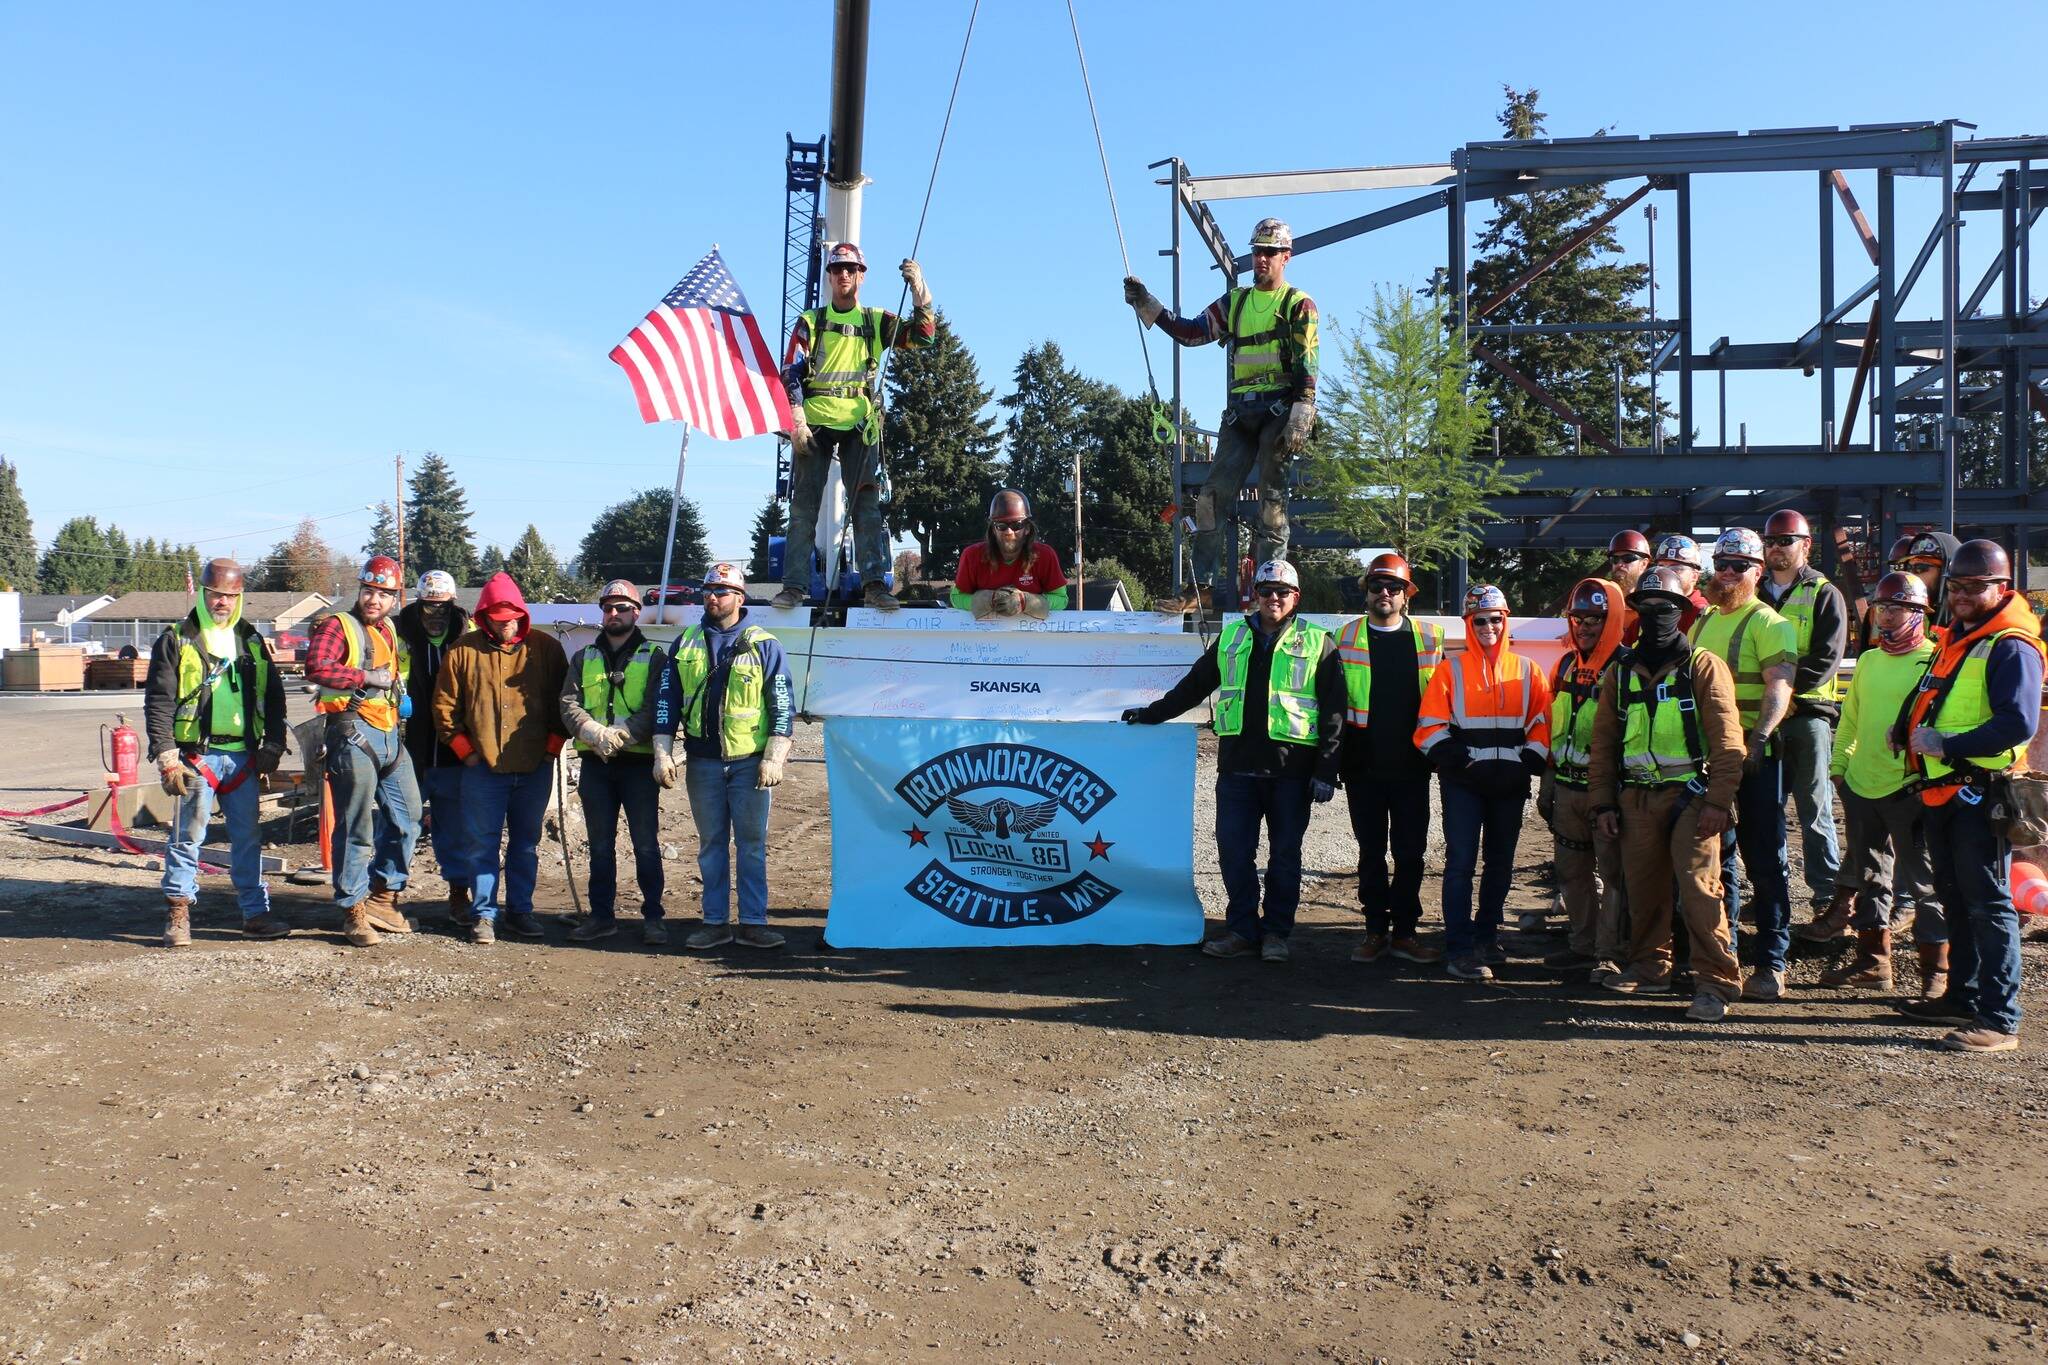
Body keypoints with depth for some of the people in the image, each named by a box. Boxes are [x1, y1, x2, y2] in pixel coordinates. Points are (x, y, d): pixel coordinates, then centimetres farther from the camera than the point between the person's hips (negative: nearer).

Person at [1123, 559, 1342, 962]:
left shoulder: (1317, 644, 3)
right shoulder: (1232, 637, 13)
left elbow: (1333, 712, 0)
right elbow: (1195, 684, 23)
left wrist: (1326, 770, -6)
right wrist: (1152, 713, 21)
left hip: (1291, 768, -3)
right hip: (1237, 764, 3)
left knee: (1284, 854, 6)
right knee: (1233, 851, 2)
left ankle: (1276, 932, 17)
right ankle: (1242, 929, 13)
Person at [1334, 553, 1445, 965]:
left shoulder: (1429, 638, 6)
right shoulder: (1346, 638, 3)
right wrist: (1331, 757, 2)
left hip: (1411, 765, 1)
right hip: (1363, 765, 0)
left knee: (1411, 852, 5)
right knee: (1371, 852, 7)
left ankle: (1405, 931, 15)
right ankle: (1376, 931, 16)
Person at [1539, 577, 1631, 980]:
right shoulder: (1567, 665, 12)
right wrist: (1547, 783, 18)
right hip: (1567, 786, 7)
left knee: (1612, 874, -1)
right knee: (1573, 871, 15)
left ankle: (1612, 955, 6)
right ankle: (1583, 945, 26)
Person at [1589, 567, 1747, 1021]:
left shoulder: (1703, 667, 0)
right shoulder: (1621, 671, 13)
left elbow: (1727, 741, -5)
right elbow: (1603, 742, 14)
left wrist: (1718, 801, -13)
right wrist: (1603, 803, 8)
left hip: (1689, 794, -4)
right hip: (1636, 797, 4)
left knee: (1699, 886, -11)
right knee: (1642, 887, 9)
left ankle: (1717, 982, -6)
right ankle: (1649, 969, 24)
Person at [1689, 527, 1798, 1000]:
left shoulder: (1768, 623, -6)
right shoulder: (1702, 623, 16)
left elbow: (1780, 686, -18)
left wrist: (1758, 738, -31)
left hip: (1755, 756, -7)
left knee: (1765, 860, -2)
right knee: (1715, 854, 14)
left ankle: (1771, 964, 3)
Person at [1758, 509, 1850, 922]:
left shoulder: (1824, 595, 2)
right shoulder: (1755, 594, 15)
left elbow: (1826, 658, -8)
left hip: (1808, 713, -4)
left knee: (1814, 808, -2)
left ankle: (1827, 892, 4)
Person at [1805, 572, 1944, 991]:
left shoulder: (1933, 661, -6)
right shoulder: (1868, 660, 14)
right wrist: (1839, 764, 16)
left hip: (1910, 788, -7)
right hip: (1861, 785, 7)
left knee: (1923, 880, 0)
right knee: (1869, 875, 14)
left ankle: (1937, 969, 9)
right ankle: (1873, 958, 25)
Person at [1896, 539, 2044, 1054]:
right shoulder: (1953, 640, 16)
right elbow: (1930, 700, 28)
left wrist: (1945, 745, -21)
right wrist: (1910, 729, 9)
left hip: (1980, 794, -9)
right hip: (1942, 793, 9)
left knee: (1987, 905, -6)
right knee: (1956, 900, 17)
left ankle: (2000, 1020, -2)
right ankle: (1962, 997, 29)